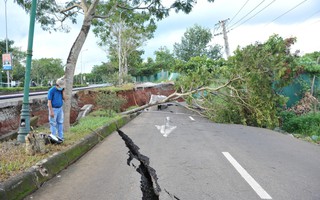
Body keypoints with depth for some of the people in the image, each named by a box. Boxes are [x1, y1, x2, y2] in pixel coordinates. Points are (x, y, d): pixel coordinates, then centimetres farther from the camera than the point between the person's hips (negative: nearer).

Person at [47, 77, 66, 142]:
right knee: (53, 124, 0)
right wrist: (51, 111, -19)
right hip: (53, 109, -6)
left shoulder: (61, 90, 5)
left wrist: (63, 90, -9)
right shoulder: (51, 90, -14)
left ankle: (60, 137, 17)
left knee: (60, 123, 9)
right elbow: (49, 102, -16)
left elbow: (64, 98, -3)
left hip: (60, 109, 6)